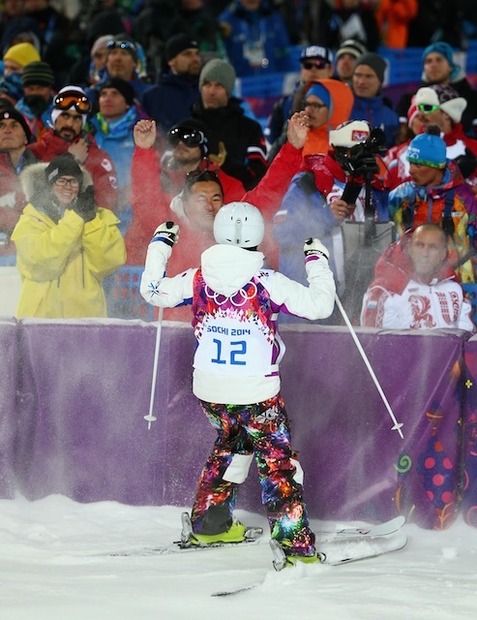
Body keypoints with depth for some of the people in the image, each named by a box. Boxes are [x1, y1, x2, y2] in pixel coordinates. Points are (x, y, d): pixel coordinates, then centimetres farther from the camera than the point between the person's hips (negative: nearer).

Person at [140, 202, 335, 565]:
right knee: (278, 462, 6)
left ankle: (209, 523, 34)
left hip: (209, 392, 4)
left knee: (232, 442, 30)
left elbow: (153, 290, 11)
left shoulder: (197, 279, -4)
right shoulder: (267, 283, -14)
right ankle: (296, 545, -2)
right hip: (257, 395, -4)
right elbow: (319, 305, -12)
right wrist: (318, 261, 4)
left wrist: (160, 245, 24)